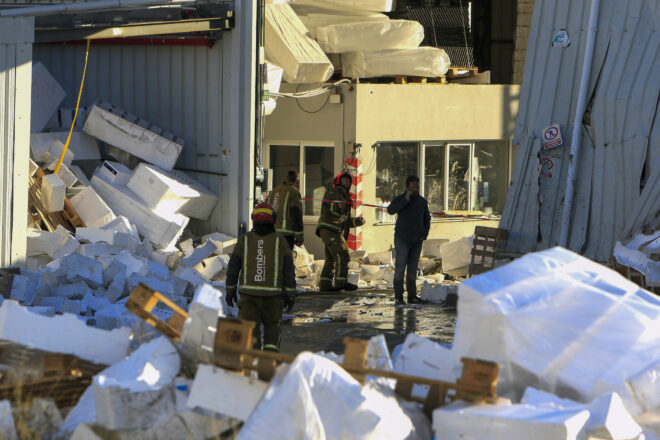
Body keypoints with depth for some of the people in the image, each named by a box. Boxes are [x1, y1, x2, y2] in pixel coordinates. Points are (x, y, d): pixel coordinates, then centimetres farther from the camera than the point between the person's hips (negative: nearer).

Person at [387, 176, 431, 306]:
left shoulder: (422, 201, 11)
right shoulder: (399, 199, -3)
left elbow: (427, 219, 22)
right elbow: (390, 210, -23)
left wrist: (425, 234, 7)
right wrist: (406, 199, -27)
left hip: (417, 241, 4)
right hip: (402, 240, -4)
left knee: (413, 269, 6)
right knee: (400, 267, -10)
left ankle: (412, 296, 10)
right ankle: (398, 297, -10)